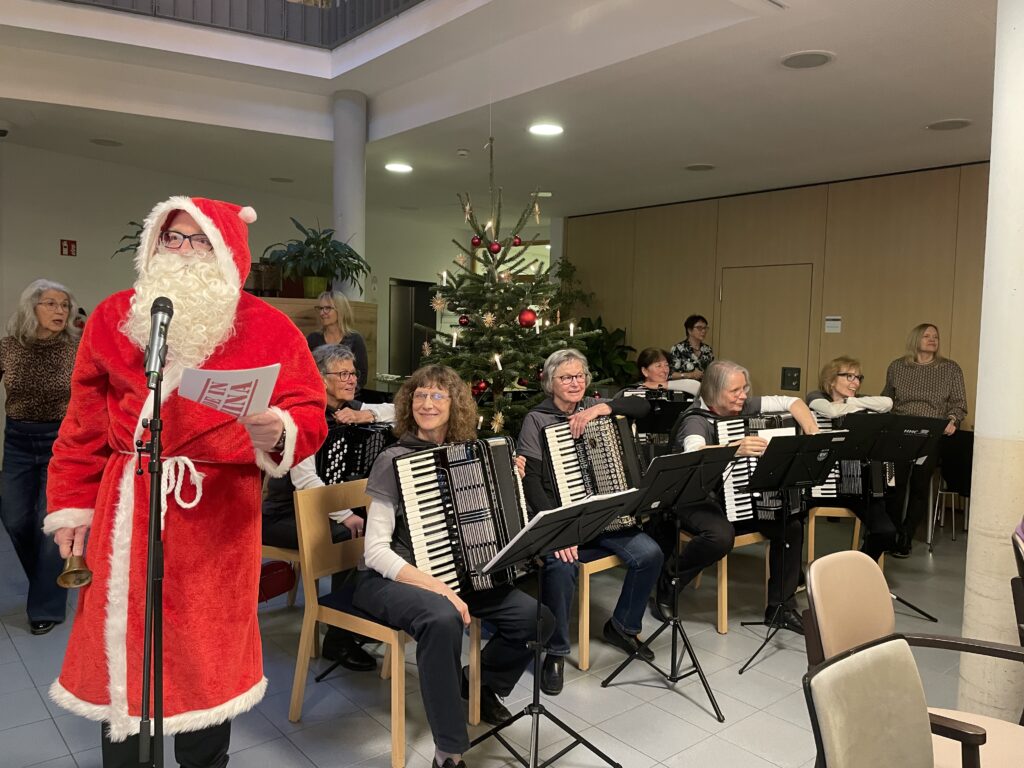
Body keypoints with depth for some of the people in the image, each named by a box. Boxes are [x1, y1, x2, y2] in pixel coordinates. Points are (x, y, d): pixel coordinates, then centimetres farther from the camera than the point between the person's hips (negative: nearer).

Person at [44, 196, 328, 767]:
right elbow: (85, 424, 8)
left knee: (206, 652, 10)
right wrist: (72, 506, 8)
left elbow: (309, 416, -5)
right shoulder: (113, 317, 6)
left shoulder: (268, 329, -3)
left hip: (217, 514, -2)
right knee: (118, 643, 13)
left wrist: (278, 431, -27)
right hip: (125, 511, 3)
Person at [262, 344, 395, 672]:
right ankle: (339, 641, -17)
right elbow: (304, 478, -28)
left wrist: (367, 415, -14)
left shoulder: (347, 409, 4)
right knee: (351, 539, -30)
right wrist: (345, 516, -34)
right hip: (285, 515, -7)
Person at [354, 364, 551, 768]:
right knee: (442, 619, -38)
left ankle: (482, 683, 18)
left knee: (535, 617, -11)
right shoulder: (394, 461, -14)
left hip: (457, 571, 6)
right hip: (392, 579, -6)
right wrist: (435, 586, -29)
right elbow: (376, 552, -19)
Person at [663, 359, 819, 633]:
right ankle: (669, 580, -9)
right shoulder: (695, 420, -21)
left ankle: (779, 605, 6)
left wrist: (812, 431, -13)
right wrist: (736, 449, -58)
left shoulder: (743, 407, 0)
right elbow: (693, 454, -43)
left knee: (792, 525, -10)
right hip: (697, 500, -7)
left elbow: (790, 402, 4)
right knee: (721, 535, -36)